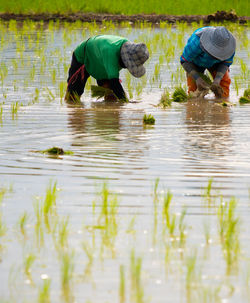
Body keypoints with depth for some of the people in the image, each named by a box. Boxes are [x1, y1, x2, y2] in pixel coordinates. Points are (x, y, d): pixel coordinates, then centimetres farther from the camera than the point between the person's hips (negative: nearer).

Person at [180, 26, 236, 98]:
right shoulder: (196, 42, -44)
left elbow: (226, 62, -21)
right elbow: (185, 60, -29)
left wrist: (217, 80, -39)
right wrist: (197, 78, -42)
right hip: (196, 61, -2)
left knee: (224, 81, -20)